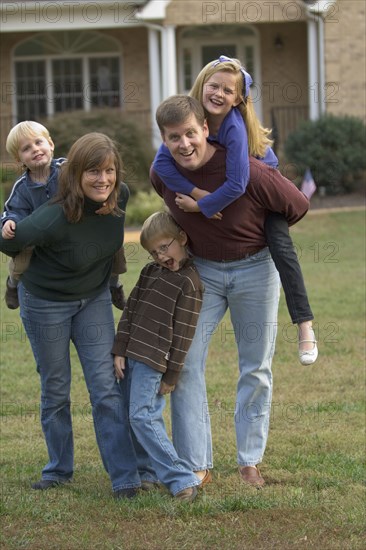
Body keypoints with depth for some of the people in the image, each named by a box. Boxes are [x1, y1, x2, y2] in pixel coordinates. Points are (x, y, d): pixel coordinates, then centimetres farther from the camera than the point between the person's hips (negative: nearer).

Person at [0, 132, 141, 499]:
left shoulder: (120, 197, -17)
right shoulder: (54, 218, -34)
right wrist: (34, 263, -1)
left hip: (94, 299, 4)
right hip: (45, 302, -4)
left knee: (106, 386, -3)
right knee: (55, 388, 9)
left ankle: (125, 478, -4)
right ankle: (59, 469, 26)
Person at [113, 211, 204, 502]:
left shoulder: (189, 282, -9)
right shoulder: (150, 271, 14)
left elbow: (182, 334, -10)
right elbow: (130, 309, 14)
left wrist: (171, 376, -10)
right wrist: (120, 351, 5)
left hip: (154, 361, -7)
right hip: (132, 356, 7)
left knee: (143, 416, -15)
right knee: (148, 417, 8)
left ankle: (182, 480, -17)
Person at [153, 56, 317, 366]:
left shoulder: (234, 126, -36)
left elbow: (237, 184, -43)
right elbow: (162, 162, -29)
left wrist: (201, 207, -35)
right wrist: (198, 194, -37)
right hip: (214, 183, 6)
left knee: (280, 245, -22)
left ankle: (305, 324, -21)